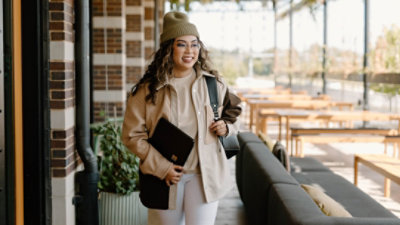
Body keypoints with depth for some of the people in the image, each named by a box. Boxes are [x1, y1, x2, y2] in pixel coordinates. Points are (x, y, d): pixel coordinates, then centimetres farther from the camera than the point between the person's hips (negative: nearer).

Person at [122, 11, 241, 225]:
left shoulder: (213, 83, 0)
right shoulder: (147, 89, -8)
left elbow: (231, 115, 17)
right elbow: (132, 135, -5)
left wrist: (226, 126, -7)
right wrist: (161, 167, -13)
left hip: (204, 174, 1)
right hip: (165, 176, 0)